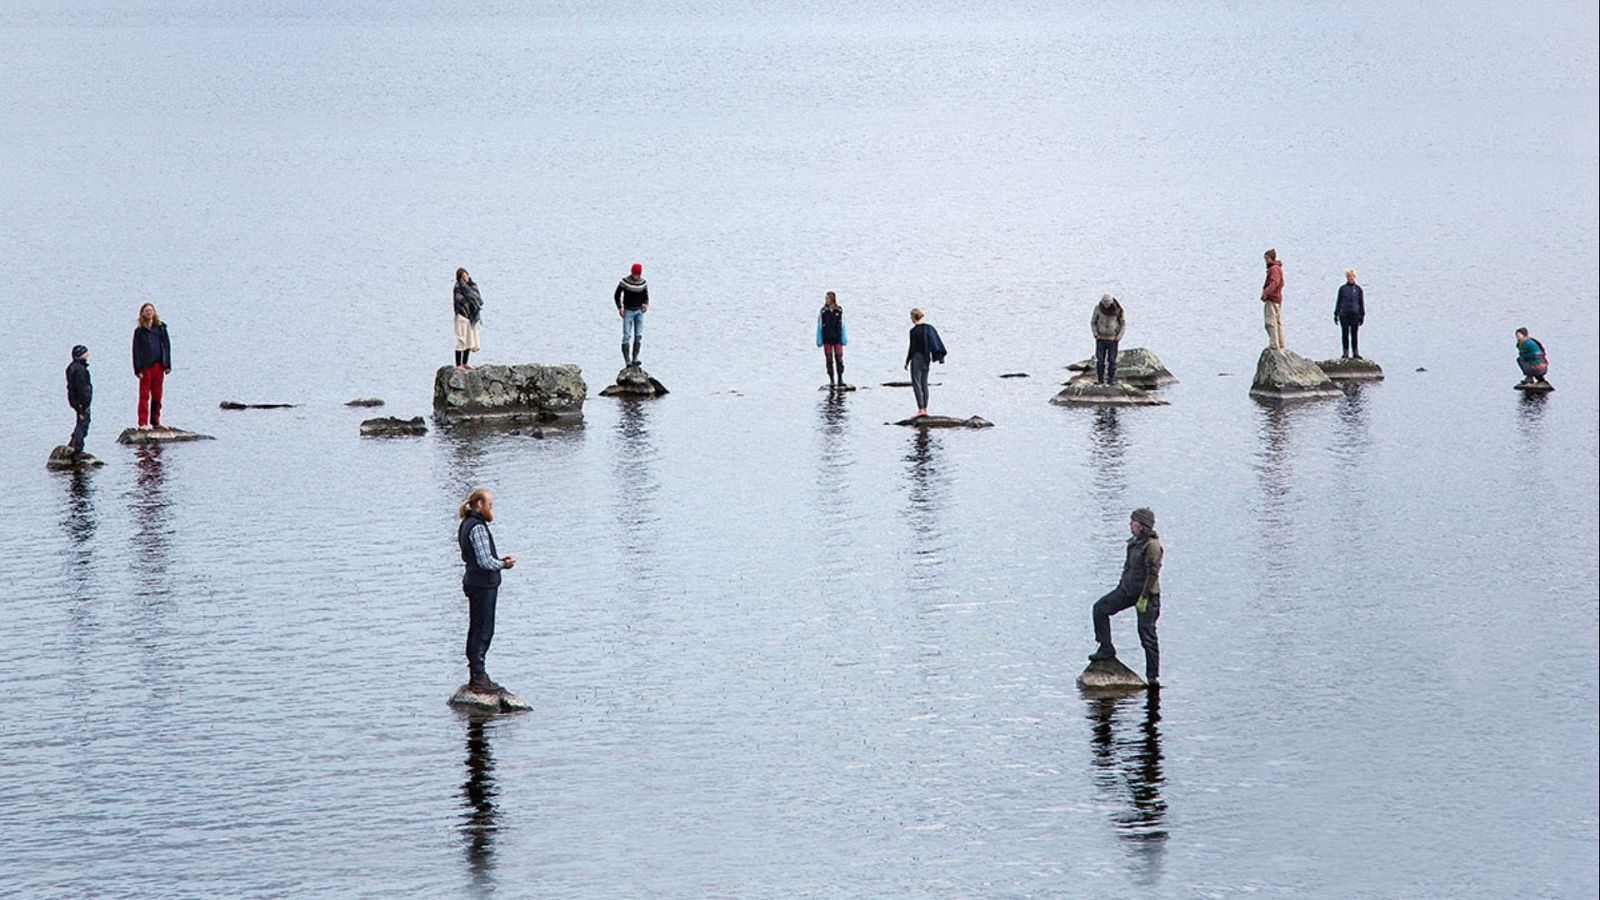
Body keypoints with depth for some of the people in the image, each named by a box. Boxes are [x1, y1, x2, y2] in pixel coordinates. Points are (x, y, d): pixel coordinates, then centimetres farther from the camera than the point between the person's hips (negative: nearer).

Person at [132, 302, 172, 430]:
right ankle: (143, 422, -6)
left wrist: (167, 365, 4)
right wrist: (138, 369, -8)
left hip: (158, 365, 3)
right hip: (145, 366, -3)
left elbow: (167, 346, 10)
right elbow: (136, 350, -1)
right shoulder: (139, 331, 2)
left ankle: (155, 421, 16)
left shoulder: (161, 327, 9)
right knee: (144, 395, -5)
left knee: (157, 395, 7)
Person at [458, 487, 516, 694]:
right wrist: (503, 565, -6)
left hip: (474, 582, 10)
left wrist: (499, 561, 8)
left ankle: (475, 676, 24)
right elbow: (485, 561, -23)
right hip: (483, 585, -10)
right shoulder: (478, 528, -19)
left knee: (477, 630, 17)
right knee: (483, 631, -6)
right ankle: (479, 678, -4)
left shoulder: (466, 525, 12)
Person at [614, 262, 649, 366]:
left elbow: (646, 297, 10)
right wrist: (620, 308, -14)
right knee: (627, 336, -7)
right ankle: (627, 360, -8)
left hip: (639, 311, 4)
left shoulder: (643, 283, 0)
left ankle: (635, 359, 4)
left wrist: (646, 304, -12)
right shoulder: (624, 282, -11)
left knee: (638, 336, 0)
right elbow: (617, 296, -3)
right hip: (628, 311, -4)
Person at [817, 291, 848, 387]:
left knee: (839, 358, 0)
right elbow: (819, 326, 2)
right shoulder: (823, 311, -2)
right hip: (827, 339, 0)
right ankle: (831, 380, 10)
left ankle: (840, 379, 10)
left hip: (837, 338, 0)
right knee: (829, 360, 4)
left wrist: (844, 339, 2)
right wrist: (819, 340, -1)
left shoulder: (839, 310, -1)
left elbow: (842, 325, 4)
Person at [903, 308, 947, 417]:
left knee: (916, 384, -5)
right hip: (926, 358, 7)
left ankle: (921, 409, -12)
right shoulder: (928, 328, 5)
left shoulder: (914, 331, -14)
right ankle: (925, 408, 14)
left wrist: (907, 362, -4)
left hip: (916, 358, -7)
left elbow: (911, 348, -13)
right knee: (924, 384, 13)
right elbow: (936, 343, 8)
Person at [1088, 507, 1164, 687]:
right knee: (1101, 608, 3)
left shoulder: (1152, 545, -19)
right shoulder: (1135, 542, 8)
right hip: (1128, 589, 9)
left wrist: (1144, 598, -22)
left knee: (1147, 635, -4)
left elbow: (1153, 573, -21)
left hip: (1147, 593, -9)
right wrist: (1121, 587, 21)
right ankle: (1106, 648, 9)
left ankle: (1153, 676, 4)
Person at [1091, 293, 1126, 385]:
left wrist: (1119, 336, -8)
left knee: (1112, 360, -3)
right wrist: (1096, 335, -7)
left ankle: (1111, 380, 2)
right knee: (1099, 360, -4)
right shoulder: (1098, 308, -9)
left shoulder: (1118, 309, -11)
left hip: (1112, 339, -1)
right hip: (1101, 338, 1)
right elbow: (1093, 322, 4)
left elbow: (1123, 323, 1)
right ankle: (1100, 379, 3)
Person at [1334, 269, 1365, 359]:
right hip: (1344, 314, 0)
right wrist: (1336, 314, 5)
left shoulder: (1358, 289, 6)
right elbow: (1338, 301, 9)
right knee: (1345, 334, 0)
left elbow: (1361, 302, 10)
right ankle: (1345, 352, 4)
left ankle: (1355, 352, 6)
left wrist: (1362, 315, 6)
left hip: (1354, 314, 0)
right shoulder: (1342, 288, 6)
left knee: (1354, 334, 0)